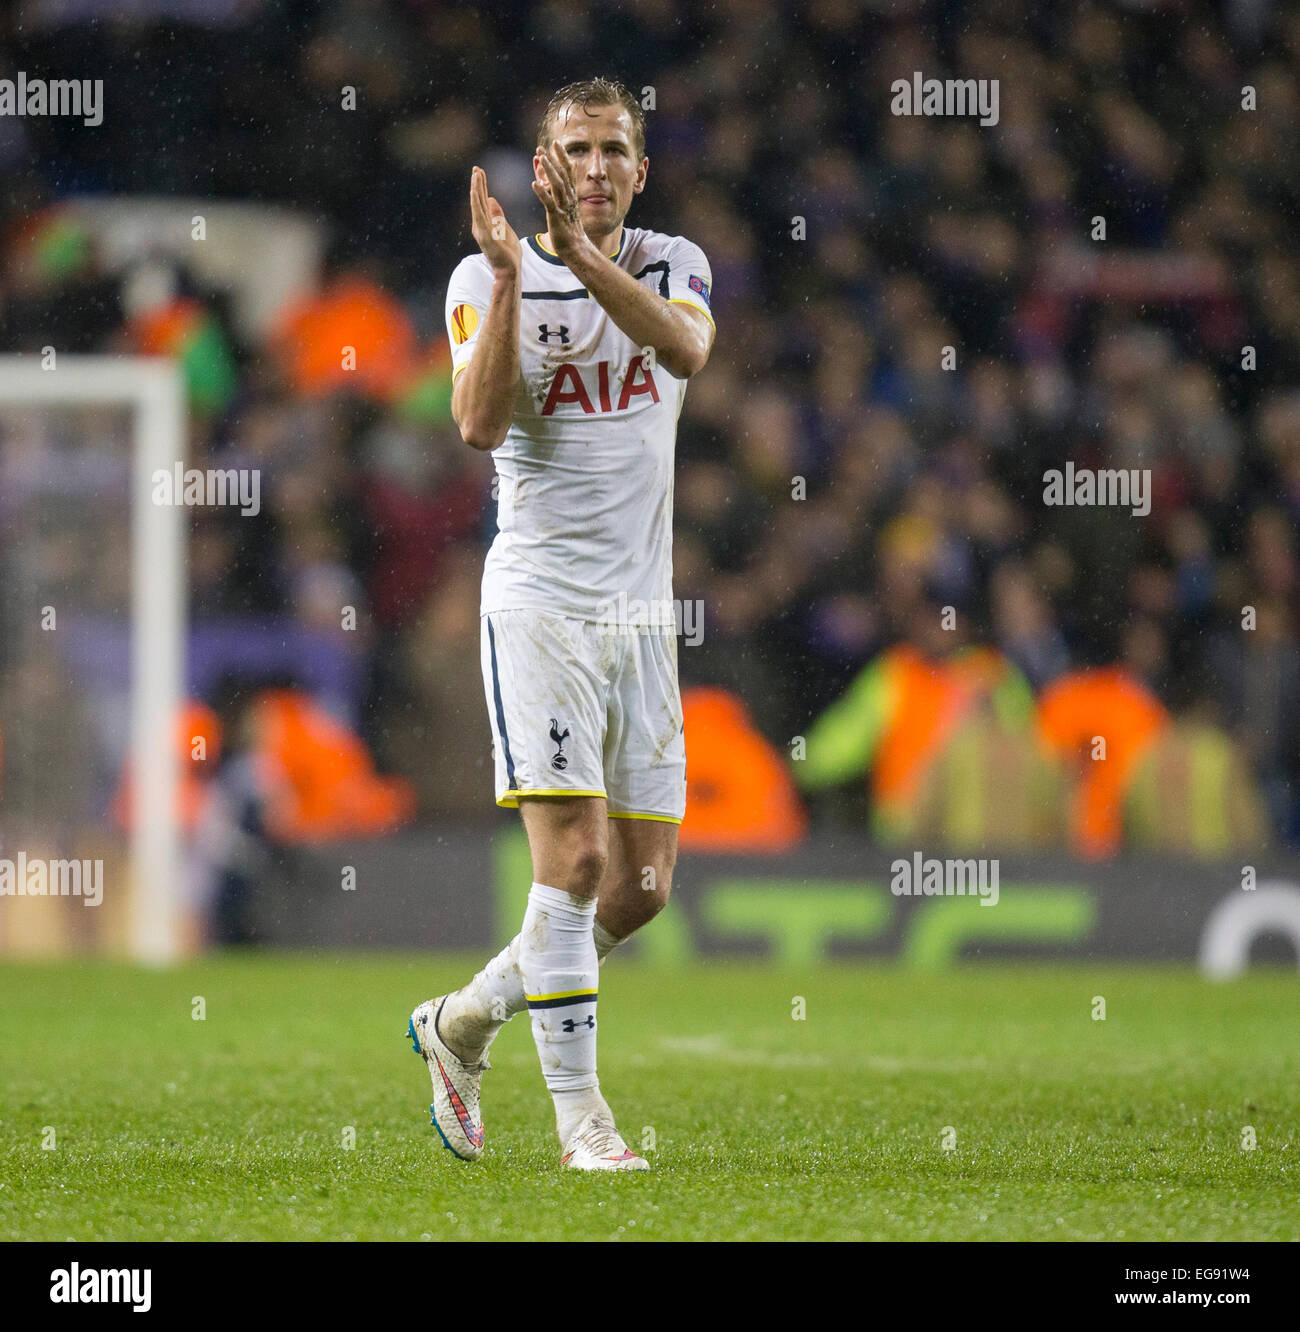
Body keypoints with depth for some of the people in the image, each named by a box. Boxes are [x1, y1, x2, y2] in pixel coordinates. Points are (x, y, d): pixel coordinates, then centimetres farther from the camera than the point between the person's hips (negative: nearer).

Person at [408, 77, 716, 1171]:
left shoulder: (673, 267, 7)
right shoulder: (489, 280, -2)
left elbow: (685, 350, -17)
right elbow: (479, 425, -17)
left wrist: (581, 253, -29)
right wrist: (508, 279, -25)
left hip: (641, 608, 5)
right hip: (539, 600, -4)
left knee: (642, 885, 6)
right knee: (573, 858, -15)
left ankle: (463, 1022, 26)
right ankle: (579, 1113, -7)